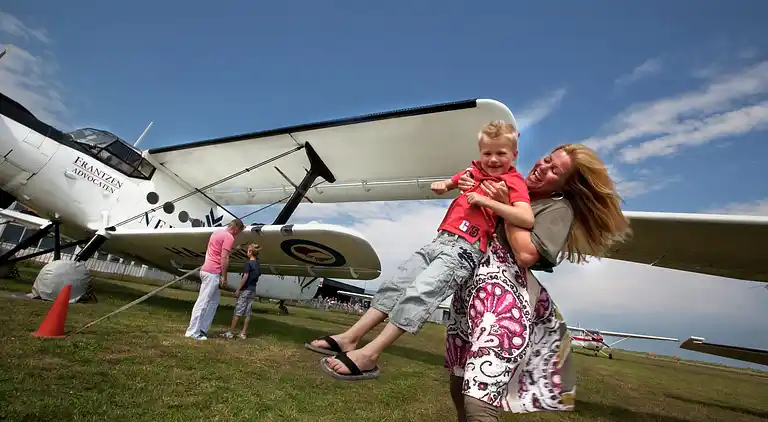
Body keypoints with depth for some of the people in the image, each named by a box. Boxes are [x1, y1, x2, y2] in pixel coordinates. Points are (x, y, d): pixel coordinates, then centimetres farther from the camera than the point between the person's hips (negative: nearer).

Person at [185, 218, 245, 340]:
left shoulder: (217, 232, 16)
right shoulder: (229, 237, -12)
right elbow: (224, 258, -17)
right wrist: (224, 277, -13)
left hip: (206, 269, 10)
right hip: (213, 272, -10)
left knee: (214, 301, 14)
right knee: (203, 302, -5)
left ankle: (202, 329, 15)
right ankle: (193, 332, 0)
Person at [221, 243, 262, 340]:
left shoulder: (248, 263, -12)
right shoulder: (258, 265, 11)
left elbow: (245, 277, -17)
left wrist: (238, 290, -14)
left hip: (245, 290, -7)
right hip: (253, 290, 7)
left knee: (238, 311, -1)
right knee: (247, 312, 7)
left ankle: (230, 332, 5)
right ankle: (243, 333, 11)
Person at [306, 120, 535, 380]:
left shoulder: (514, 182, 0)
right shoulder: (475, 171, 18)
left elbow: (527, 219, -18)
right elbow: (449, 184, 35)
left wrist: (486, 201, -19)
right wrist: (440, 186, 10)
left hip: (465, 250, -7)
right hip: (440, 241, 8)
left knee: (420, 292, -22)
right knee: (397, 284, 1)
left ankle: (368, 355, -21)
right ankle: (350, 337, 5)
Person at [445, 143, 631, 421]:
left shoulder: (559, 208, -4)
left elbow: (526, 255, -17)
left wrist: (507, 206, -11)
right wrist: (470, 190, 2)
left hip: (506, 295, -7)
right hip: (470, 285, 7)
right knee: (458, 385, 17)